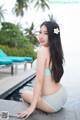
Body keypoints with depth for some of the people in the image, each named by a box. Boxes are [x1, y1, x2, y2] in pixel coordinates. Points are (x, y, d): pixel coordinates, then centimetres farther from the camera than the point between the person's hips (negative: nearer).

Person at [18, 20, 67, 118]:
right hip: (62, 94, 8)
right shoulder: (55, 50, 5)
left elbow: (39, 80, -23)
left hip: (52, 102, -8)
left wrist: (32, 107, -18)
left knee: (25, 94, 21)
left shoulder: (42, 51, -19)